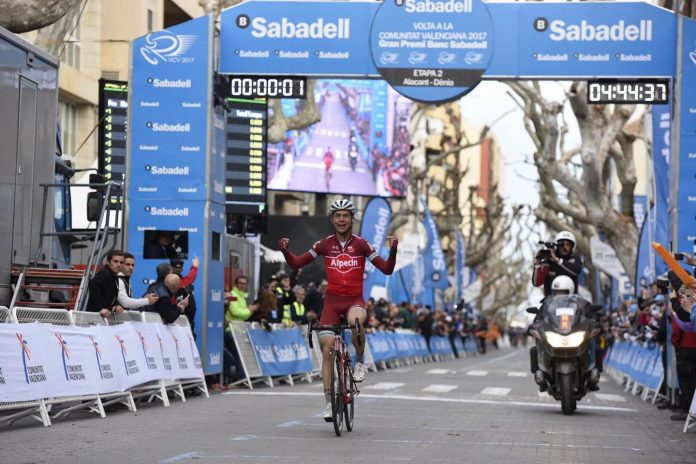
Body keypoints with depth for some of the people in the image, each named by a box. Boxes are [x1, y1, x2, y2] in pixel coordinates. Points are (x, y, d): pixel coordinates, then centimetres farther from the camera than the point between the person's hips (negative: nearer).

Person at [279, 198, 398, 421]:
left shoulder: (361, 244, -2)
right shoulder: (325, 244, 2)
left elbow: (387, 269, -4)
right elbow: (296, 263, 5)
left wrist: (393, 250, -21)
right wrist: (285, 250, -13)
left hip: (355, 300, -2)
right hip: (332, 300, 2)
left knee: (356, 320, -38)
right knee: (327, 349, -6)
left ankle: (359, 362, -12)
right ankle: (329, 403, 1)